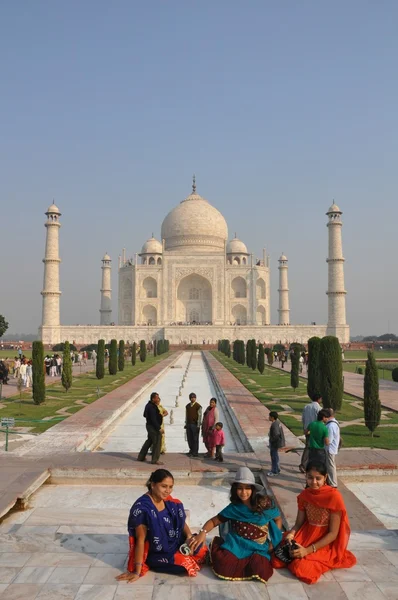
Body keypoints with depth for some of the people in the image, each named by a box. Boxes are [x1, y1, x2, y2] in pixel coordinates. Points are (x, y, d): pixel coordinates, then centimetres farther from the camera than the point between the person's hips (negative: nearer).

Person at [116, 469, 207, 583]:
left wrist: (189, 536, -12)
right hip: (156, 554, -6)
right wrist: (137, 571, -21)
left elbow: (181, 522, 8)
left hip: (174, 545, 6)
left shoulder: (169, 502, -5)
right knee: (187, 564, -21)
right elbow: (140, 540, -24)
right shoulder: (142, 508, -26)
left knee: (201, 551, -3)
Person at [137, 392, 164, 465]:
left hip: (149, 426, 10)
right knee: (157, 442, -2)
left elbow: (145, 415, 22)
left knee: (149, 441, 21)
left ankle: (141, 457, 29)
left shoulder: (149, 405, 10)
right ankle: (155, 460, 4)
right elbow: (153, 419, -26)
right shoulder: (152, 407, -22)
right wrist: (159, 428, -23)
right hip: (153, 427, -10)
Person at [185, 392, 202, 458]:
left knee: (195, 439, -2)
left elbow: (199, 416, -8)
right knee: (189, 438, 7)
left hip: (195, 424, -5)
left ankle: (195, 452, 6)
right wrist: (186, 424, 14)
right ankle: (191, 450, 23)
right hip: (189, 424, 5)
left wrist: (198, 425, -11)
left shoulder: (198, 406, -7)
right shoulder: (187, 406, 12)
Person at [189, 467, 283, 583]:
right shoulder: (233, 508, -1)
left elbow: (278, 519, 11)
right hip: (236, 545, 0)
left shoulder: (265, 504, -4)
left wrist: (274, 542, 0)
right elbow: (214, 521, 3)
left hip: (258, 548, 0)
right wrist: (203, 532, -18)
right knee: (223, 566, -28)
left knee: (259, 569, -30)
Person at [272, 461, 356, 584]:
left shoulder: (334, 496, -18)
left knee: (300, 567, -28)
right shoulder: (304, 495, -1)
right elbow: (299, 523, 5)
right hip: (306, 536, 4)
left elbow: (333, 533, -16)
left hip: (326, 544, -4)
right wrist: (291, 535, -18)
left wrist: (308, 550, -22)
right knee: (277, 560, -18)